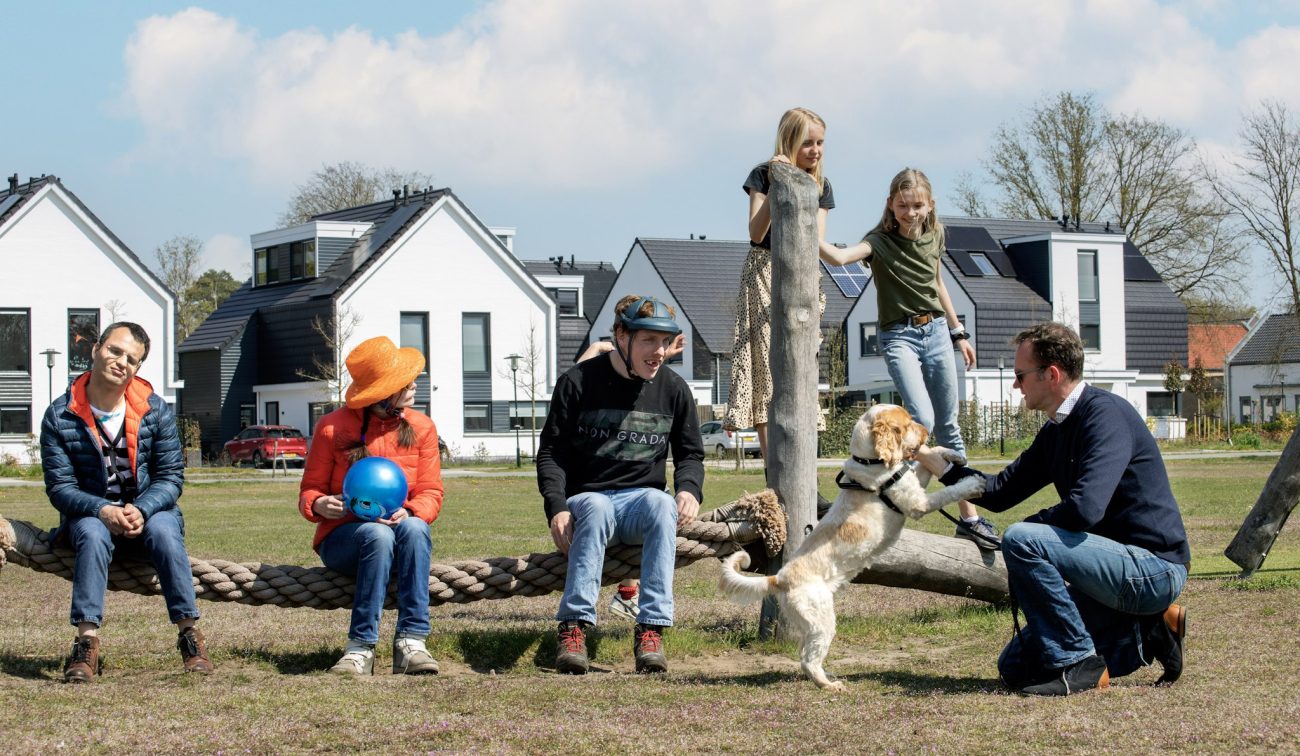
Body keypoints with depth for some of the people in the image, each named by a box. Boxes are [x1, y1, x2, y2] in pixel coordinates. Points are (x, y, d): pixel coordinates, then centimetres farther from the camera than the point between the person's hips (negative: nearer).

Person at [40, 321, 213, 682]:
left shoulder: (156, 411, -3)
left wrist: (141, 510, -25)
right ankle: (87, 640, -38)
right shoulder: (60, 416, -6)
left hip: (150, 511, 0)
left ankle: (189, 634, -28)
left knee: (164, 531, -32)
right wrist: (103, 511, -28)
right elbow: (60, 486, -9)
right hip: (90, 514, 0)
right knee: (92, 534, -34)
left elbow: (171, 476, -5)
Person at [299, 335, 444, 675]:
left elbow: (431, 493, 0)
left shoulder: (421, 427, 5)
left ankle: (411, 643, -39)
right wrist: (320, 505, -23)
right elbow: (309, 490, 3)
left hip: (400, 533, 2)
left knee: (414, 528, -35)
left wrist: (409, 512, -24)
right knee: (377, 535, -38)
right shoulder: (332, 428, -2)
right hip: (342, 538, -2)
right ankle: (360, 649, -37)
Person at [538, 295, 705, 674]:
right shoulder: (578, 382, -1)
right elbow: (551, 452, 1)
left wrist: (689, 489, -9)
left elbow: (690, 454, 15)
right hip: (586, 497, -2)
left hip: (642, 497, 2)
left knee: (662, 504, -35)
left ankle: (651, 631, -40)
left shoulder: (673, 389, 7)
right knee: (595, 509, -38)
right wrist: (556, 508, -17)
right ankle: (574, 627, -44)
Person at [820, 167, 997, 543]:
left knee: (948, 427, 10)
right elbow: (841, 257, -33)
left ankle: (969, 517, 15)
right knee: (922, 419, -23)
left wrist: (959, 332, 22)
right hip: (899, 337, -5)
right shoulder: (881, 241, -13)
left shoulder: (934, 235, 4)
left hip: (936, 332, 5)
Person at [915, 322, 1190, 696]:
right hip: (1124, 568, 10)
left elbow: (1085, 508, -30)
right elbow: (999, 492, 17)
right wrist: (935, 462, 10)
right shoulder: (1055, 432, 12)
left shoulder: (1106, 413, -18)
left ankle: (1078, 663, -15)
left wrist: (1030, 526, -12)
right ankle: (1146, 634, 11)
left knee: (1021, 539, -25)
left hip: (1153, 569, -10)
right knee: (1016, 668, 10)